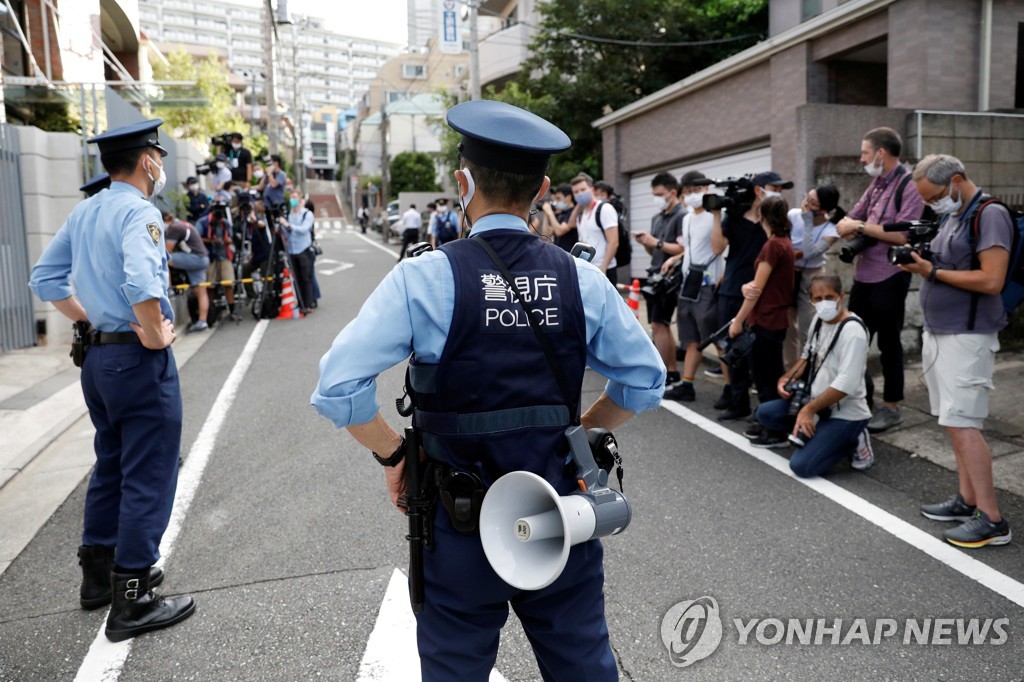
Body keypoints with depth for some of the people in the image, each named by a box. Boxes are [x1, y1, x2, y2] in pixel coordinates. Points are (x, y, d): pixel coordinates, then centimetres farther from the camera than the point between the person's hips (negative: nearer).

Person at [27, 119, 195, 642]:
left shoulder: (84, 212, 11)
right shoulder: (138, 212, -16)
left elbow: (45, 279, 16)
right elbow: (140, 283, -33)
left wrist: (89, 321, 14)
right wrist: (155, 334, -19)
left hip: (97, 356, 9)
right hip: (139, 360, -9)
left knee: (111, 465, 21)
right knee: (147, 476, 0)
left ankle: (99, 575, 35)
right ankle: (131, 602, 9)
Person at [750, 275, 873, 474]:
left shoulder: (852, 330, -22)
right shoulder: (819, 319, 4)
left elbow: (846, 384, -27)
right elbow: (808, 356, 20)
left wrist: (809, 409, -26)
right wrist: (786, 378, 3)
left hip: (845, 413, -8)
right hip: (817, 402, 8)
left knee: (801, 465, -20)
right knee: (764, 413, 3)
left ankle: (851, 442, 1)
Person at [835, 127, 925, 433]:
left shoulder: (909, 187, -13)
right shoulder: (876, 184, 12)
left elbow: (903, 235, -22)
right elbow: (853, 217, 13)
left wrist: (861, 227, -17)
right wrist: (848, 227, -10)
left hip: (889, 278, -8)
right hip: (863, 274, 8)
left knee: (888, 342, 3)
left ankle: (891, 407, 16)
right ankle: (862, 394, 30)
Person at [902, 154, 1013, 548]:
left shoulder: (989, 215, -11)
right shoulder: (951, 217, 16)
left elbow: (991, 281, -19)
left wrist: (933, 272, -16)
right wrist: (920, 261, 1)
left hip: (967, 336, -9)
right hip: (938, 333, 9)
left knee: (962, 424, -10)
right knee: (954, 422, 11)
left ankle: (991, 520, -3)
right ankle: (968, 501, 20)